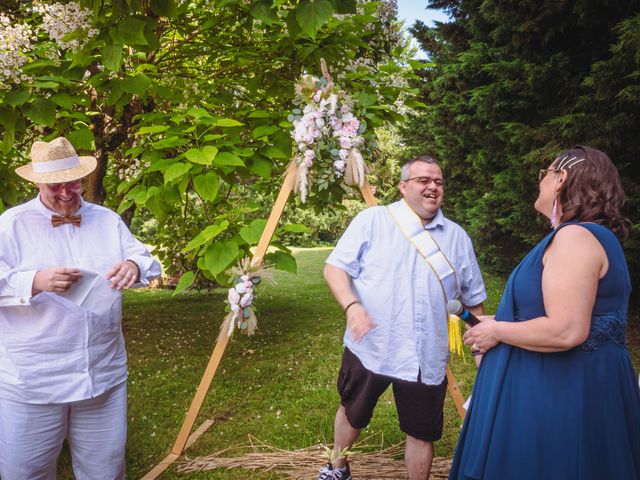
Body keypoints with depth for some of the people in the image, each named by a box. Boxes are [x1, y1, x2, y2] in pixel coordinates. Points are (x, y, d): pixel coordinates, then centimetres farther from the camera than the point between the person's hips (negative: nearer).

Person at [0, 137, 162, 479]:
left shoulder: (108, 221, 9)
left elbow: (147, 261, 3)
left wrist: (134, 266, -19)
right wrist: (35, 282, -23)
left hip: (104, 372, 3)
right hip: (31, 380, -2)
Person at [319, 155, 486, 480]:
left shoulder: (457, 237, 8)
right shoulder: (371, 221, -3)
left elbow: (474, 297, 15)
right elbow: (335, 267, -7)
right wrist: (352, 305, -24)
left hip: (427, 358, 2)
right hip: (368, 347, -1)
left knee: (423, 433, 11)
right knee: (352, 414, 19)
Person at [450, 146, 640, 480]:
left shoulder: (575, 236, -20)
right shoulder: (591, 234, 13)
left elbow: (566, 332, -28)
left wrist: (497, 332, -15)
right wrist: (502, 324, 16)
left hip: (561, 390, -10)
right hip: (563, 384, 10)